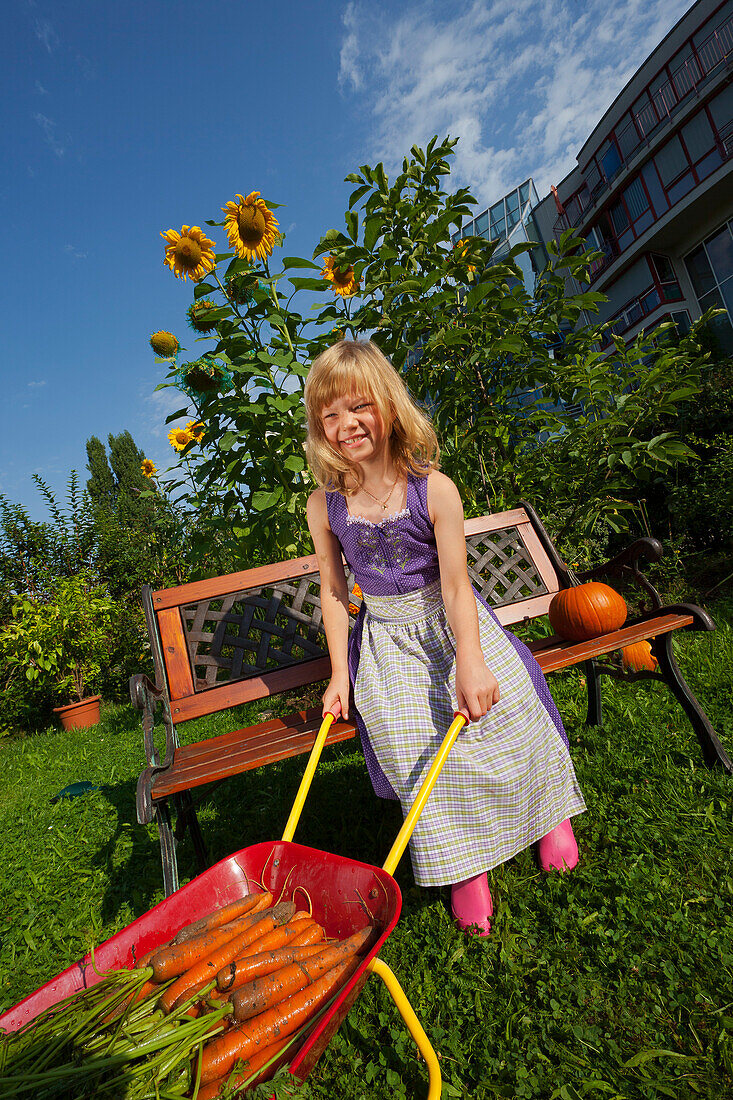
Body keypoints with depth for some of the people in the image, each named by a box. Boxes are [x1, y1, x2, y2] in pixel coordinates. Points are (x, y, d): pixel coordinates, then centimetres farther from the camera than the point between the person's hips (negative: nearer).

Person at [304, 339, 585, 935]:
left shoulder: (434, 489, -15)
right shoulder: (324, 506, -7)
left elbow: (455, 585, -16)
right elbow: (333, 590, 0)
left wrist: (470, 661, -28)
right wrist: (340, 673, -1)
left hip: (451, 625, 0)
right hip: (386, 641, 1)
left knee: (500, 709, -11)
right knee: (412, 740, -16)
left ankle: (549, 808, 23)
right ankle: (464, 862, 7)